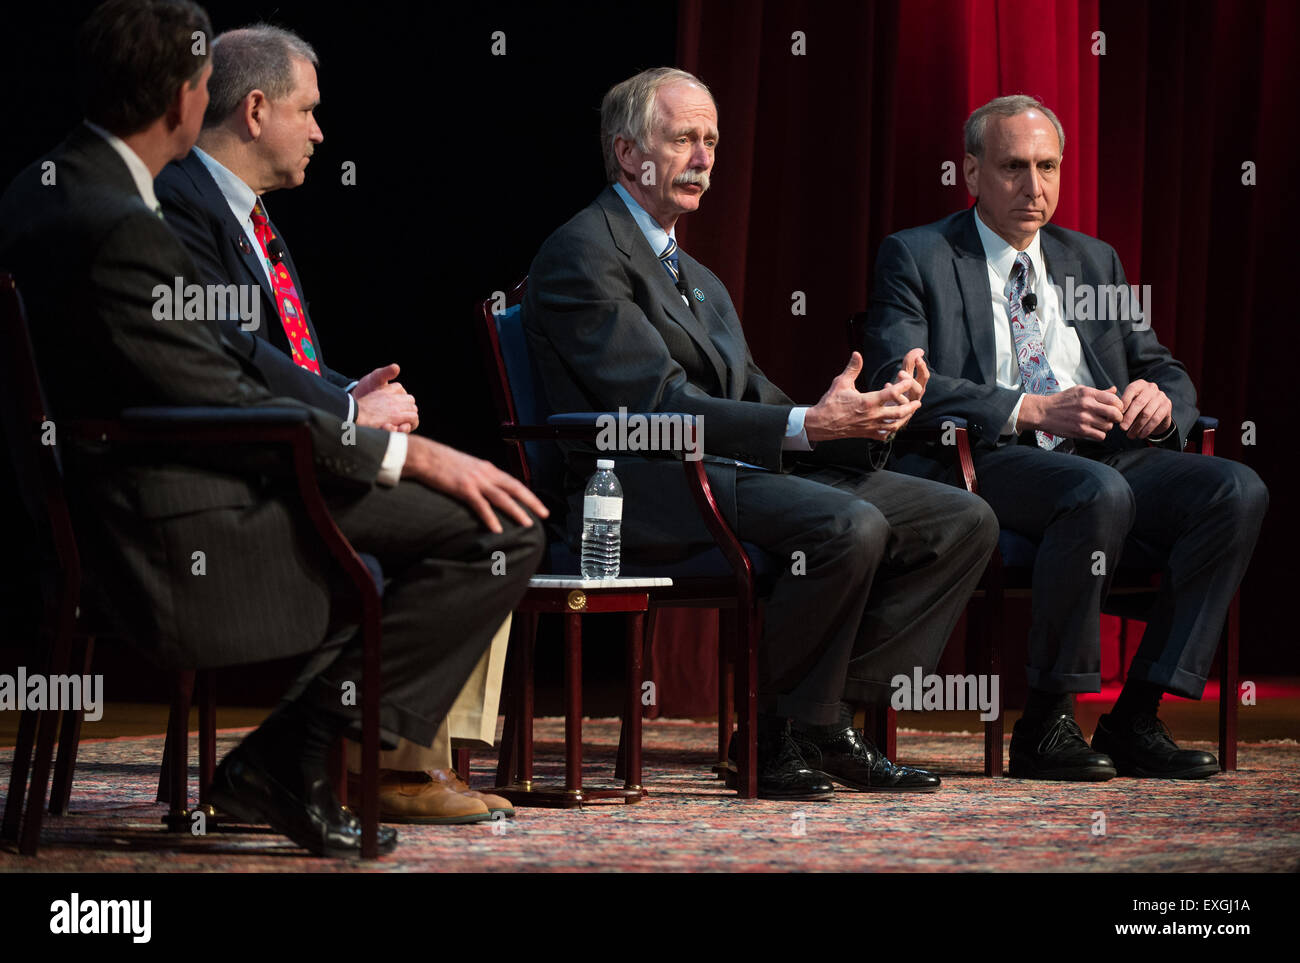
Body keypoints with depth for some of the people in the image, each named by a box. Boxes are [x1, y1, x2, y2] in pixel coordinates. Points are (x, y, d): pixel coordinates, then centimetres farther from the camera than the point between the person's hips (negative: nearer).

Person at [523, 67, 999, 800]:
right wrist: (809, 425, -26)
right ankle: (778, 734, -15)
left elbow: (755, 403, 18)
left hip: (738, 470, 9)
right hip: (650, 492, -9)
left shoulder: (700, 281, 26)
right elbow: (662, 406, -16)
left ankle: (833, 716, -5)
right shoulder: (584, 257, -5)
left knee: (964, 521, -4)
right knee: (849, 526, -33)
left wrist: (865, 417, -3)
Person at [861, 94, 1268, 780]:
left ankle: (1136, 719, -18)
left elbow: (1165, 371, 22)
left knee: (1237, 490, -20)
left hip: (1105, 459, 6)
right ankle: (1045, 724, -24)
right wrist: (1034, 411, -19)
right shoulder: (915, 257, 6)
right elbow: (899, 382, -9)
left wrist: (1160, 399, -6)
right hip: (981, 465, -6)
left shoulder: (1094, 262, 24)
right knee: (1098, 493, -37)